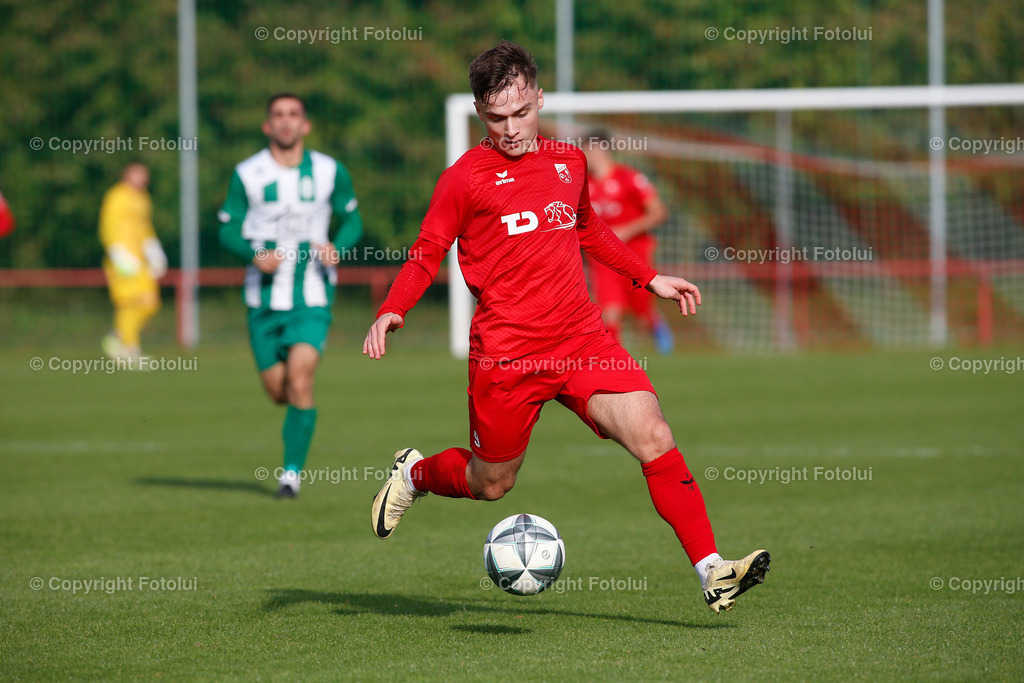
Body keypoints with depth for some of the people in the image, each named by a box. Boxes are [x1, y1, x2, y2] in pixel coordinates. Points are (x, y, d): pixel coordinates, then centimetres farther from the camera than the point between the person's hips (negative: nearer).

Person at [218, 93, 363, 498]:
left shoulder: (330, 172, 1)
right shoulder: (247, 174, -1)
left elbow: (352, 220, 12)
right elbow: (228, 231, 2)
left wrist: (337, 248, -10)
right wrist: (255, 256, -18)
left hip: (312, 297, -1)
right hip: (265, 297, 1)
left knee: (300, 380, -18)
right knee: (278, 391, 5)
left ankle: (293, 471, -9)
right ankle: (300, 404, 43)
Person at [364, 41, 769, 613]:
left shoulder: (570, 162, 11)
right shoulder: (466, 178, -4)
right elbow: (426, 255, 0)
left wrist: (649, 277, 26)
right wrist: (392, 312, -17)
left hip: (582, 340, 4)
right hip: (507, 353, -3)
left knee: (654, 438, -14)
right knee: (491, 484, 9)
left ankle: (713, 573, -15)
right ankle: (414, 474, 42)